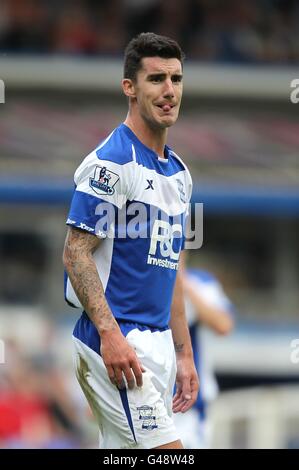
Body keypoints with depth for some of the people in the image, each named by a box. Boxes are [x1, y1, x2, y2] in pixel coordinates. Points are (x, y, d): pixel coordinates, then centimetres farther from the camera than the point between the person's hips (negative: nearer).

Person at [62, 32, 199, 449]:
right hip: (117, 342, -8)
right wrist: (110, 333, -24)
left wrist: (184, 353, 19)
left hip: (159, 345, 8)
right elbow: (76, 253, -15)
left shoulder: (178, 172, 16)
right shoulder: (111, 162, -11)